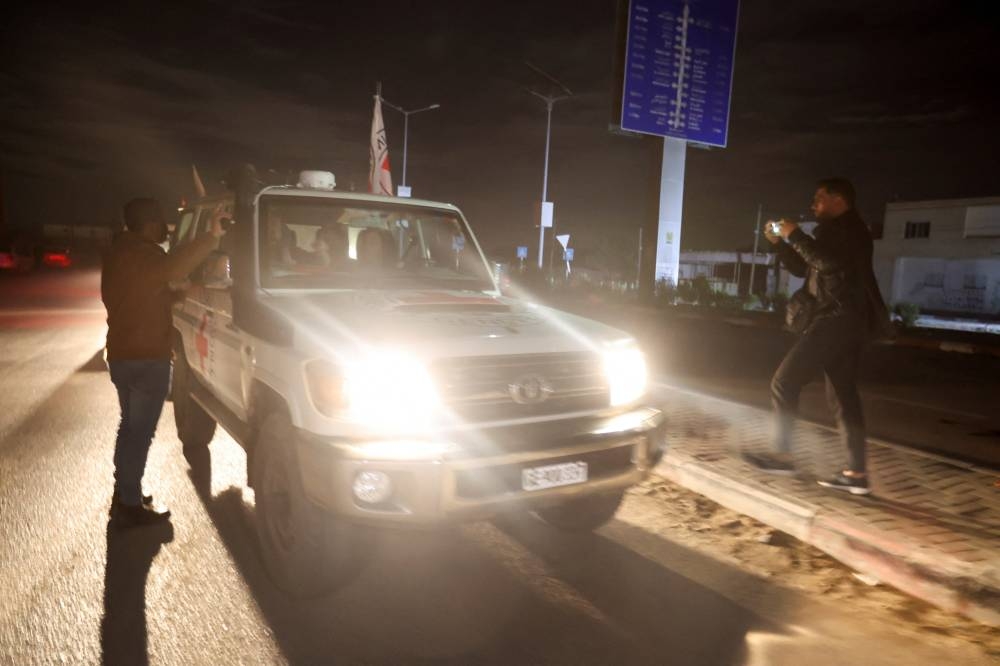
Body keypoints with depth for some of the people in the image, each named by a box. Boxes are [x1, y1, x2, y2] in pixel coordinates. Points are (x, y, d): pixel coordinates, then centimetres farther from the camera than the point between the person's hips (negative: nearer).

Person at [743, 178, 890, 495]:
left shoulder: (850, 229, -6)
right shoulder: (836, 232, 24)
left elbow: (829, 263, -25)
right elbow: (804, 268, 28)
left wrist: (795, 235, -17)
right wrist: (779, 242, 16)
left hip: (836, 320, -10)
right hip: (842, 322, 10)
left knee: (784, 382, -9)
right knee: (843, 396, 7)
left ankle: (782, 454, -5)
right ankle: (857, 473, 8)